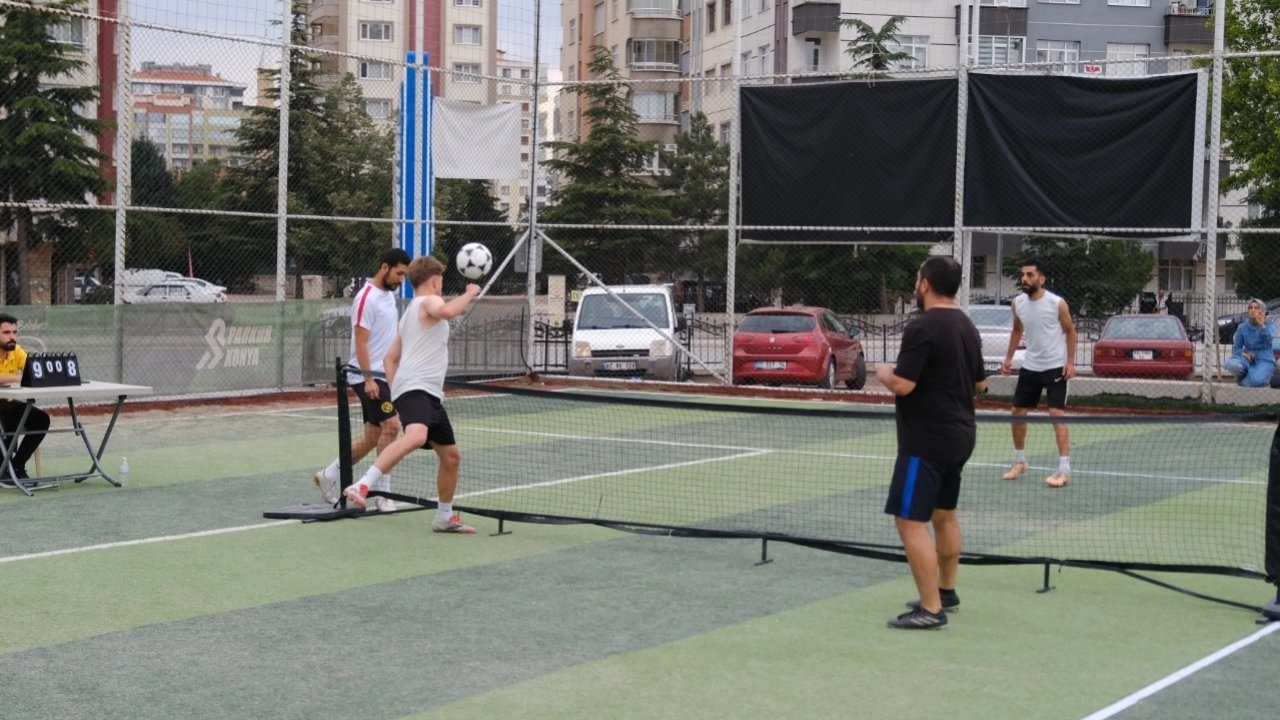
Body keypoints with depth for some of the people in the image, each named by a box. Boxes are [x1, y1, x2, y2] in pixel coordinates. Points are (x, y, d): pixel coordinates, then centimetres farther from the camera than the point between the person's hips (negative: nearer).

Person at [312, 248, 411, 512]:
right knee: (391, 425, -18)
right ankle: (383, 492, -12)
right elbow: (361, 342, -17)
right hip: (368, 376, -9)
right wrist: (368, 378, -22)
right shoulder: (367, 297, -13)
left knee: (373, 437, 10)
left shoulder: (389, 296, 14)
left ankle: (329, 475, 24)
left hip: (384, 377, 9)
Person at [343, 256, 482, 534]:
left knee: (452, 455, 15)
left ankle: (444, 517, 25)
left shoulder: (411, 312, 29)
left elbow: (391, 357, 31)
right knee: (415, 437, -36)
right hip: (414, 388, -11)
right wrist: (470, 293, -8)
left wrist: (394, 395, 28)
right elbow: (448, 312, -25)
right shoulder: (428, 301, 1)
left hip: (430, 395, 11)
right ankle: (362, 486, -43)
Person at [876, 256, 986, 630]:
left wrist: (884, 373, -3)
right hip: (959, 434, 10)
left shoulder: (923, 327, -18)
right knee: (944, 514, 21)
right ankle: (946, 591, 32)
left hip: (927, 440, -10)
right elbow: (980, 383, 19)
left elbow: (902, 384, -23)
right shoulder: (967, 326, 10)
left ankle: (931, 609, -11)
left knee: (910, 521, -8)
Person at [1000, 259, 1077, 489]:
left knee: (1057, 414, -13)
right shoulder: (1018, 303, -1)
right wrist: (1009, 357, 10)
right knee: (1017, 412, 9)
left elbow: (1070, 331, -4)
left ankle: (1064, 470, -12)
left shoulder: (1057, 304, -15)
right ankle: (1019, 461, 27)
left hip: (1055, 366, -6)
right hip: (1030, 366, 6)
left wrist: (1070, 361, -12)